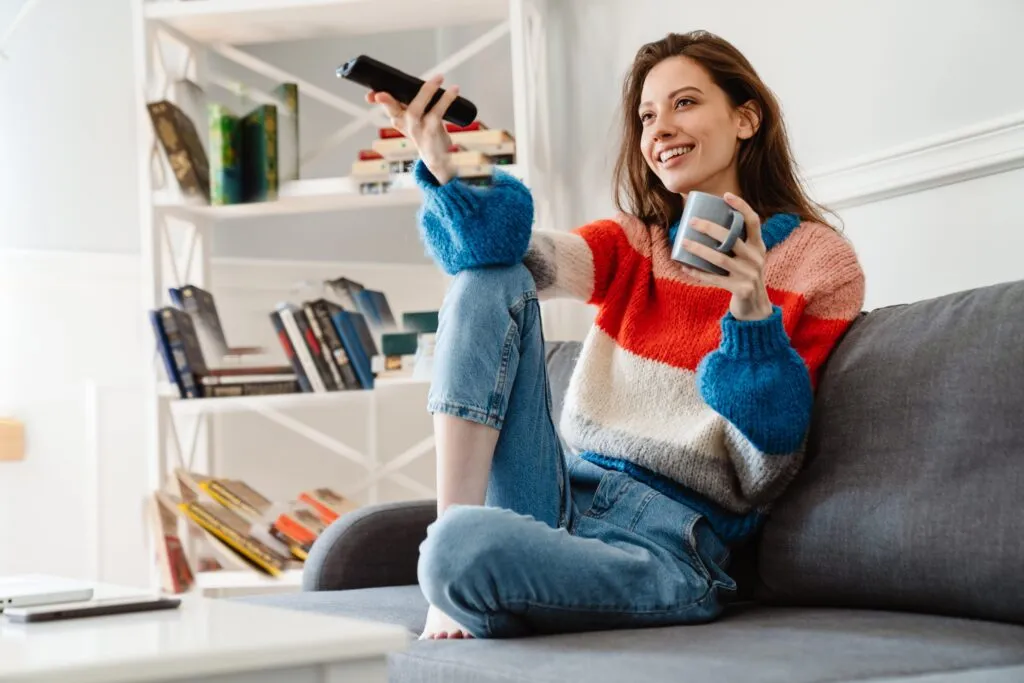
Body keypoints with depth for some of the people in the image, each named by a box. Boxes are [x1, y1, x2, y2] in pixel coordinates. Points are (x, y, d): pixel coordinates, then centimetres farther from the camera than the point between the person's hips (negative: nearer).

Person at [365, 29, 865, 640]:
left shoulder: (819, 264, 1)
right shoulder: (633, 245, 15)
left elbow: (764, 479, -4)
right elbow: (528, 257, -9)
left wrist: (752, 310, -19)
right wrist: (444, 169, -27)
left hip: (665, 539, -6)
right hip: (565, 496, 6)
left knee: (461, 549, -34)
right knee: (489, 280, -8)